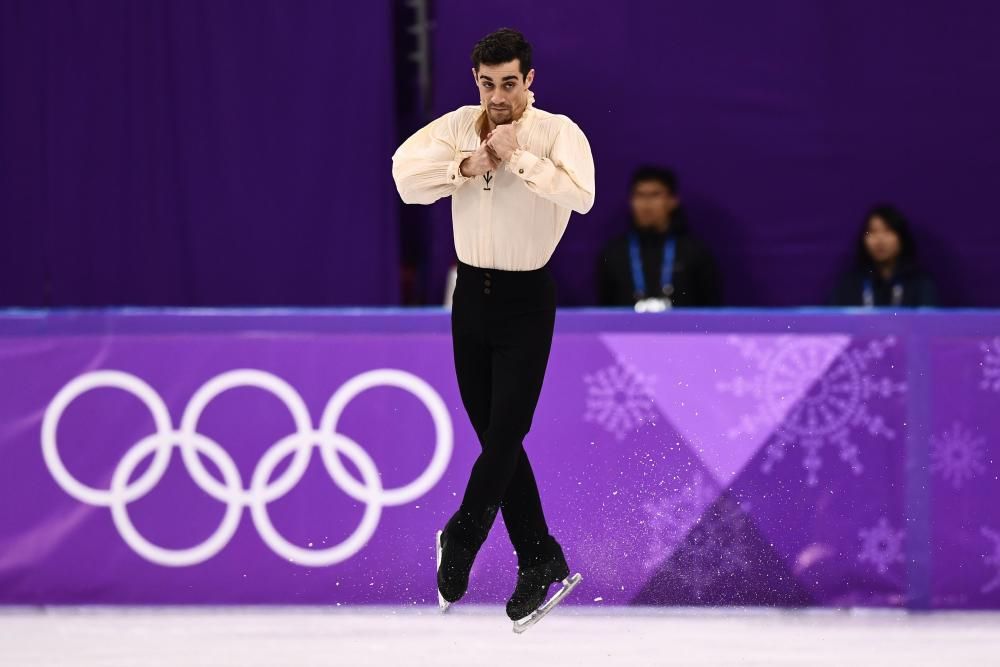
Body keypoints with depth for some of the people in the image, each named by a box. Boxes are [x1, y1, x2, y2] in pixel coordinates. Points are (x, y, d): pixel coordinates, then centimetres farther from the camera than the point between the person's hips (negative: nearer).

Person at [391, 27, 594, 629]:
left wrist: (516, 155, -25)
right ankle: (541, 561, 18)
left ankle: (462, 538, 15)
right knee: (494, 436, 8)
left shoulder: (557, 132, -11)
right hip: (472, 292, 5)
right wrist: (469, 165, -21)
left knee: (505, 433, -7)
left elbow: (582, 195, -29)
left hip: (528, 298, -5)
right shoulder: (459, 127, 2)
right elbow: (406, 175, -10)